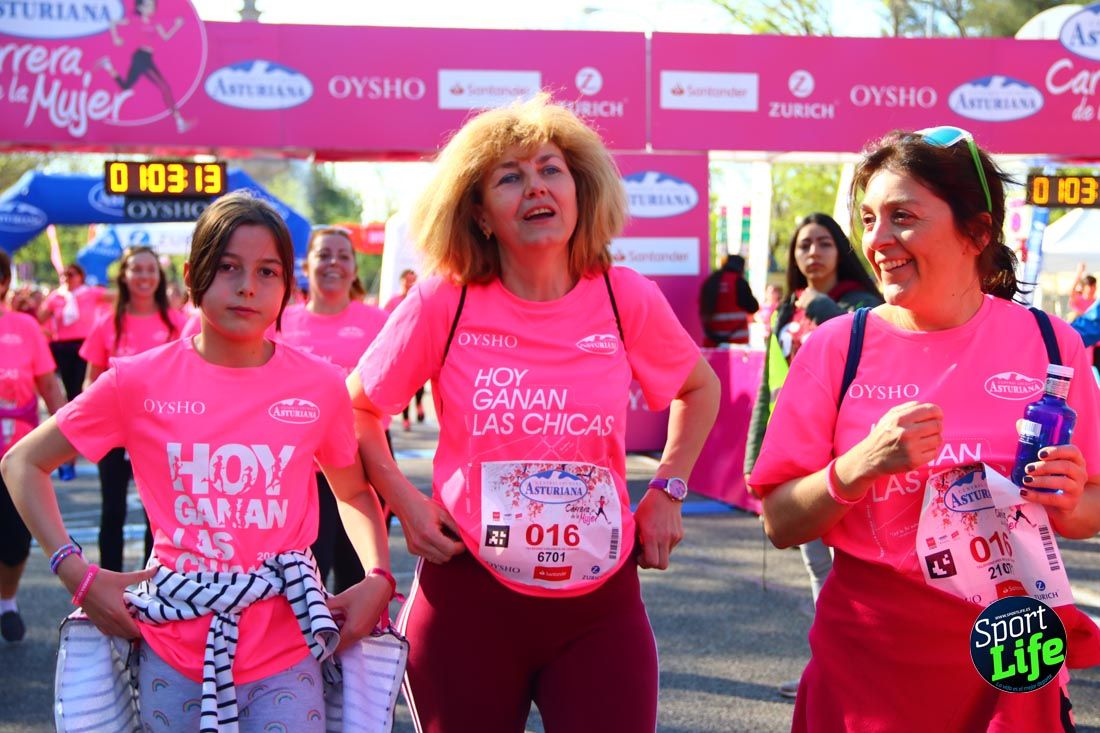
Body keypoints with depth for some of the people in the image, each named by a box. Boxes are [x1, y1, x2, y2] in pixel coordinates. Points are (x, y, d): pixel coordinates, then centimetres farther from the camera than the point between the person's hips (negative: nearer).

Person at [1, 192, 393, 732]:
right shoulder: (138, 382, -5)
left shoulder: (321, 387, -2)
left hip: (285, 654, 0)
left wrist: (378, 578, -2)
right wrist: (77, 573, -4)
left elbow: (353, 492, 15)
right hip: (173, 651, 0)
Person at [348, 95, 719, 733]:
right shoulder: (442, 305, -7)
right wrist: (402, 500, -3)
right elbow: (358, 407, 8)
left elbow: (700, 388, 16)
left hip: (601, 607, 1)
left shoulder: (628, 301, -3)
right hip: (468, 600, 0)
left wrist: (668, 493, 7)